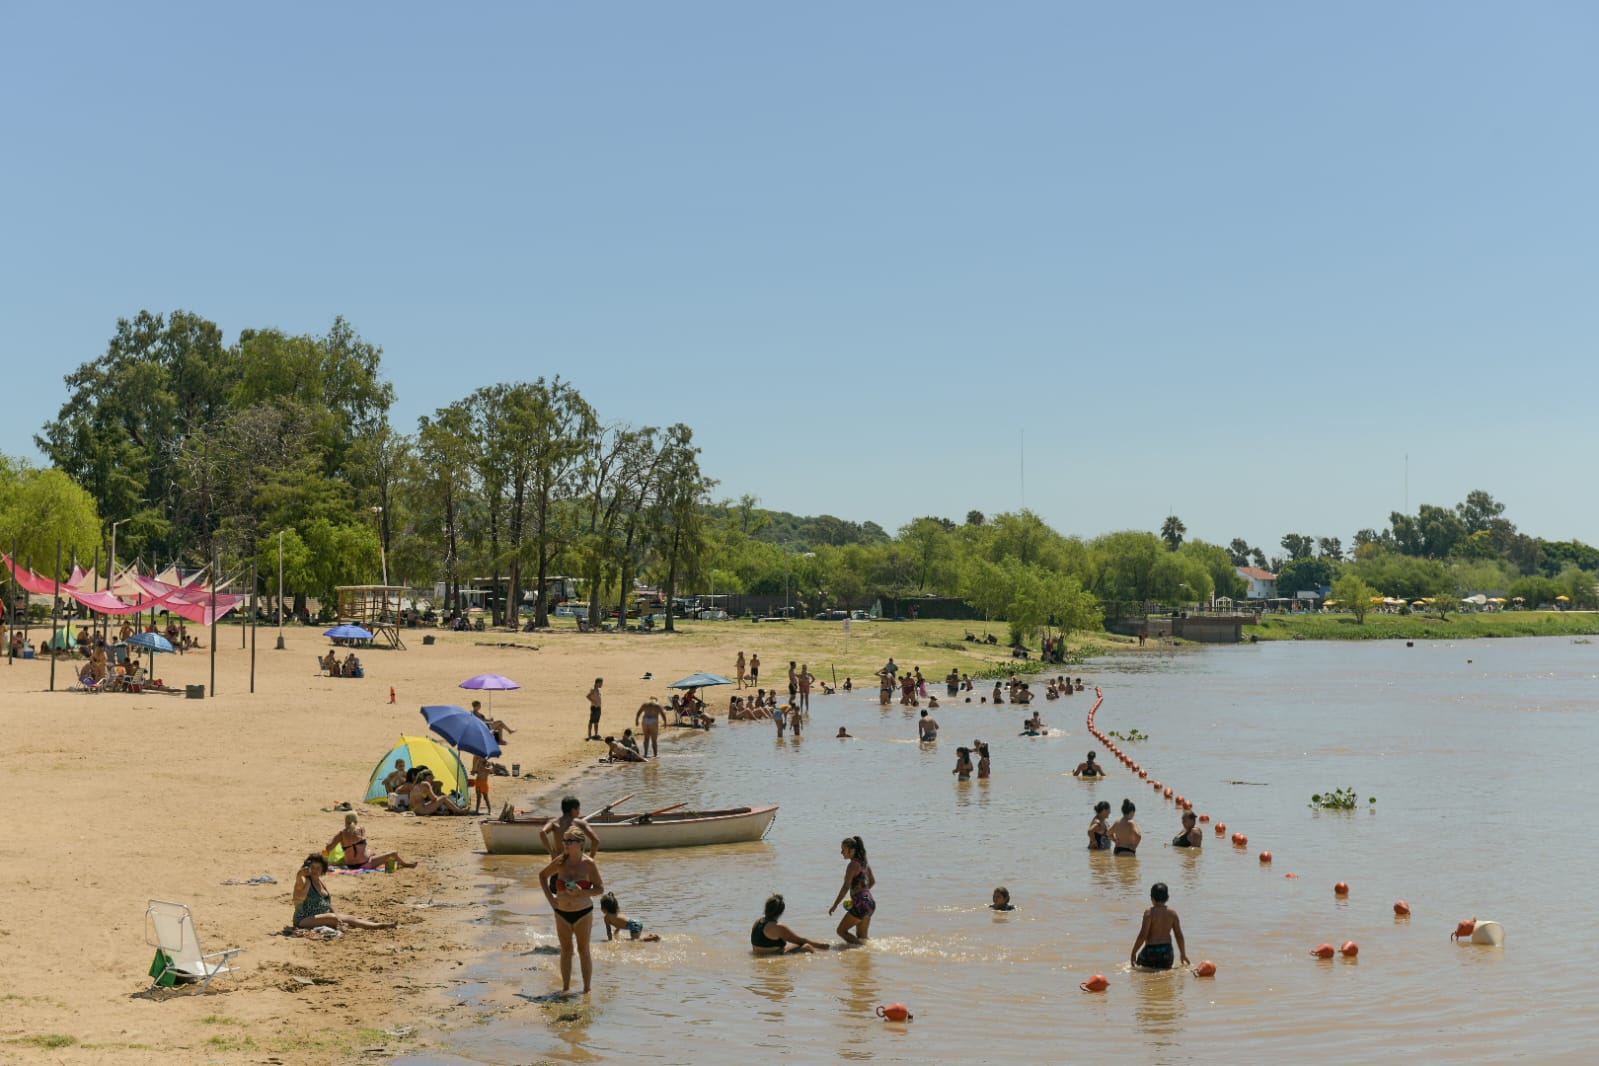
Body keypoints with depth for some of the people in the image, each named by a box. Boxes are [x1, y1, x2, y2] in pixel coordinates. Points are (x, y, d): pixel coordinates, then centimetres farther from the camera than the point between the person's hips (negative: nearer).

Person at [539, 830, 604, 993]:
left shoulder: (589, 864, -12)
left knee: (583, 951, 5)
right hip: (562, 913, 3)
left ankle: (587, 989, 13)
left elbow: (600, 889, -7)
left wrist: (581, 892, -23)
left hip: (583, 913, -3)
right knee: (565, 950, 10)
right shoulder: (560, 861, -4)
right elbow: (542, 875, 13)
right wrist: (549, 896, 2)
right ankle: (565, 988, 20)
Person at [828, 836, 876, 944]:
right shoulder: (864, 862, 11)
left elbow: (846, 887, -20)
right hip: (870, 903, 9)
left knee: (841, 931, 2)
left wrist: (835, 905, -16)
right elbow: (872, 881, 24)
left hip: (861, 905, -9)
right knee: (861, 937, 16)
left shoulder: (853, 865, -15)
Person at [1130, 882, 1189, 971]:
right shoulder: (1172, 913, 4)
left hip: (1151, 949, -4)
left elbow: (1142, 935, -13)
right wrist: (1183, 954, 19)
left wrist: (1134, 952, -3)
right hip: (1167, 949, 4)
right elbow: (1179, 936, 8)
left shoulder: (1149, 913, -9)